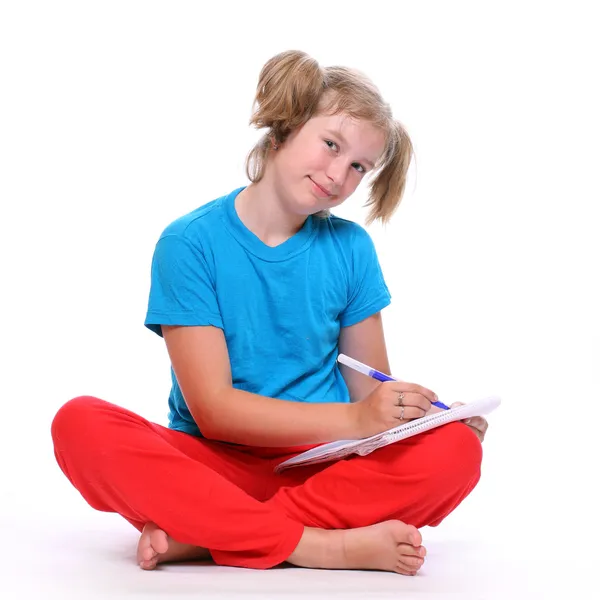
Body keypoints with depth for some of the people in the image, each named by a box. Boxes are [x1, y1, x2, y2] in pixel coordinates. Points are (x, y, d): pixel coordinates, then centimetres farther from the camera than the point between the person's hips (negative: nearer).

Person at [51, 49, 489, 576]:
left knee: (455, 450, -26)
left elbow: (371, 390, 8)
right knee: (81, 424, -29)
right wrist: (353, 419, -23)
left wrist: (416, 409, -16)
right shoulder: (190, 243, -4)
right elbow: (213, 408, -12)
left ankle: (194, 535, -25)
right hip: (215, 465, -2)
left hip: (324, 466, 3)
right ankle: (319, 546, -32)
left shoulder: (350, 249, 6)